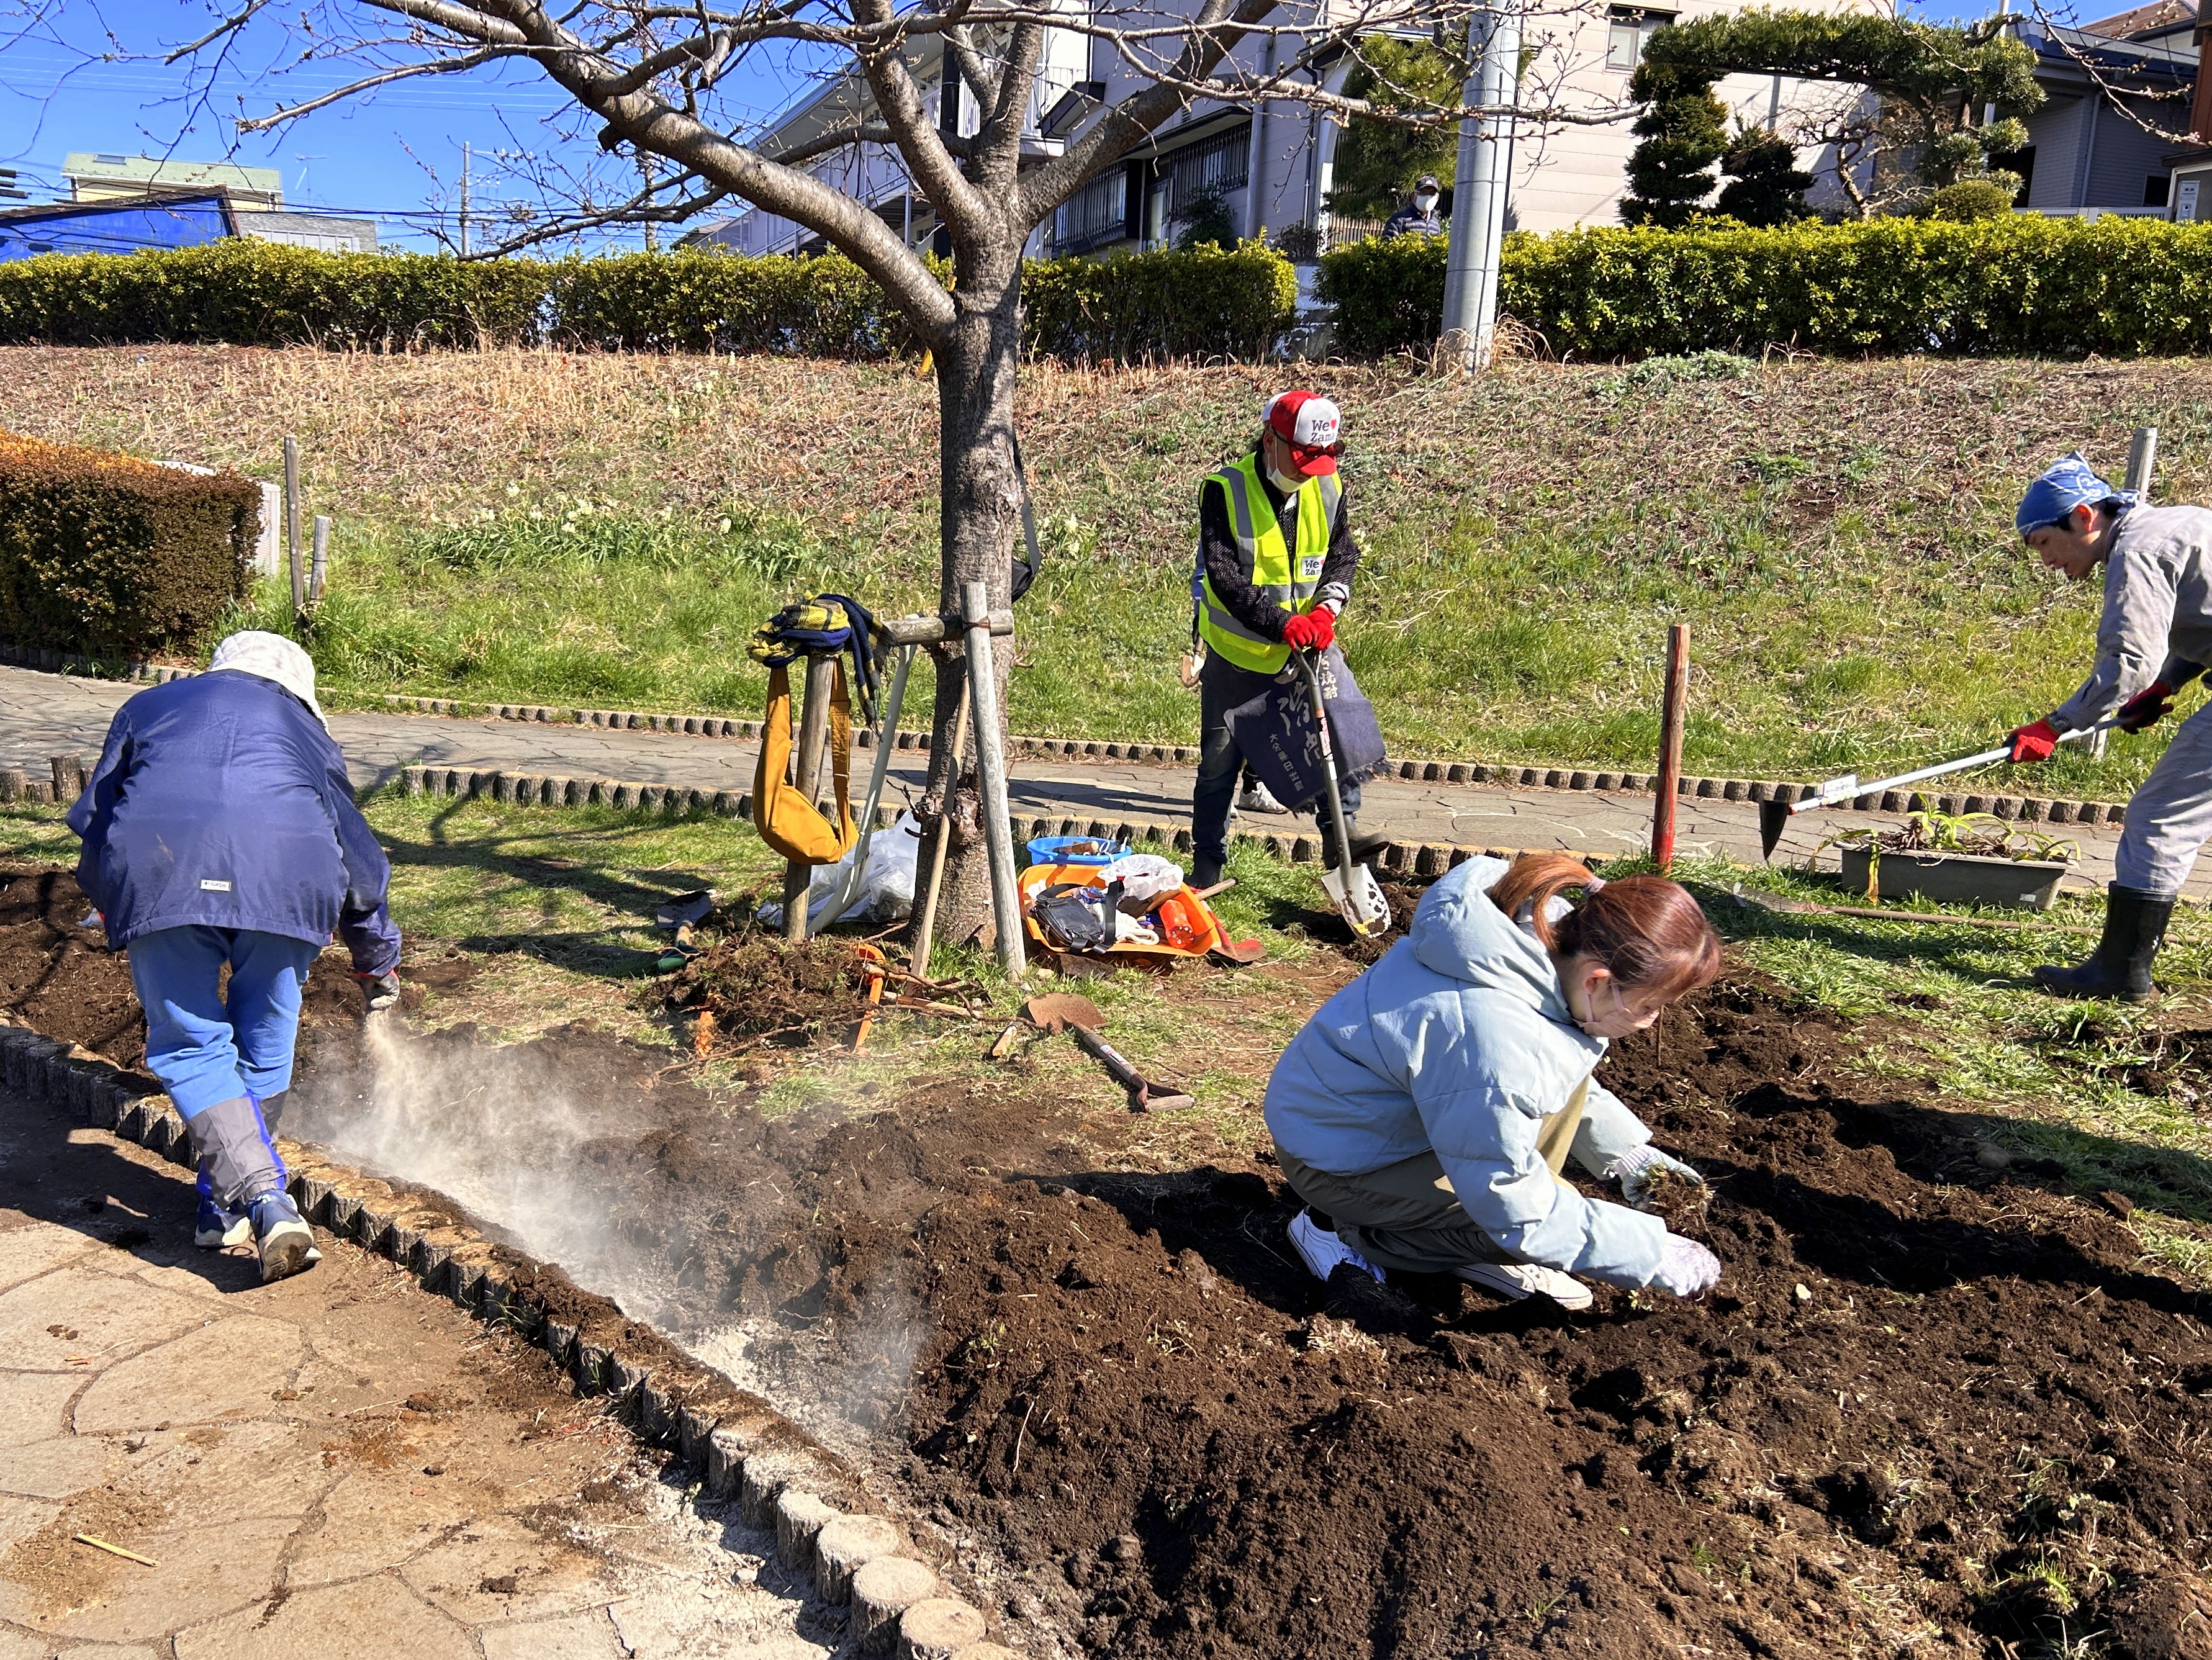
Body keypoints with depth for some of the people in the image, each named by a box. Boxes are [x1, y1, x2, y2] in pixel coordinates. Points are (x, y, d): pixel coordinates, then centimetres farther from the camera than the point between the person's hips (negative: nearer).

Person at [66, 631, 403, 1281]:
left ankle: (265, 1202, -9)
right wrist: (378, 963, 47)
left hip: (161, 871, 0)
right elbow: (359, 855, 36)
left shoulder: (149, 705, 33)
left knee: (190, 1046, 7)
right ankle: (227, 1208, 25)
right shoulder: (303, 728, 33)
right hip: (286, 879, 1)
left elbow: (94, 818, 27)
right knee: (263, 1043, 18)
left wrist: (112, 911, 43)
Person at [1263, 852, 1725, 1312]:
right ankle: (1352, 1236, -4)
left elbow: (1561, 1073, 12)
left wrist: (1625, 1148, 6)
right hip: (1336, 1157, -9)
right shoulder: (1493, 1040, -38)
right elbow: (1520, 1217, -26)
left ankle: (1493, 1251, 5)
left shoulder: (1554, 936, -12)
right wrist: (1651, 1251, -18)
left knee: (1569, 1065, 0)